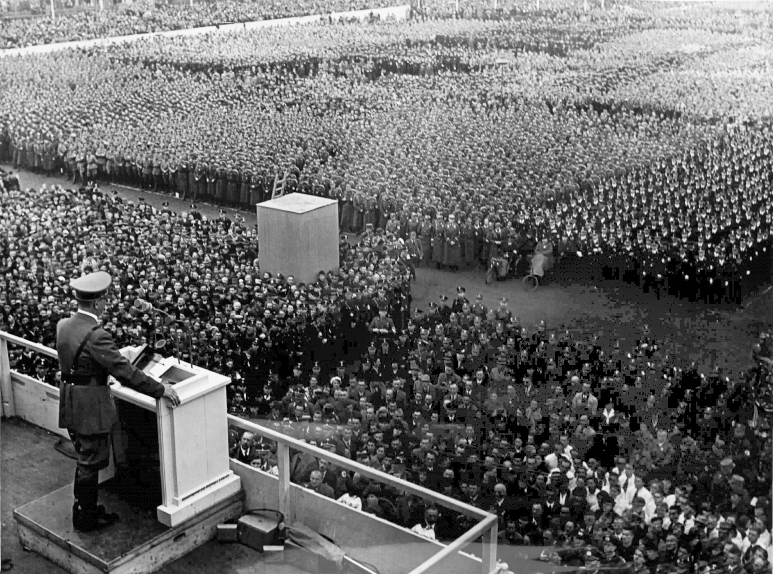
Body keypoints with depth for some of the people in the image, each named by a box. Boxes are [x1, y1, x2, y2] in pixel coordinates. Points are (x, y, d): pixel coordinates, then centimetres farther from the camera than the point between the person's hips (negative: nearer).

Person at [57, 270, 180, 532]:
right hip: (91, 408, -8)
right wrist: (161, 390, -17)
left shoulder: (63, 325, 1)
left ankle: (86, 508, 35)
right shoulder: (96, 336, -25)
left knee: (85, 459, 22)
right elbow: (125, 372, -25)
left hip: (70, 405, 8)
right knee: (90, 464, 7)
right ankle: (85, 518, 20)